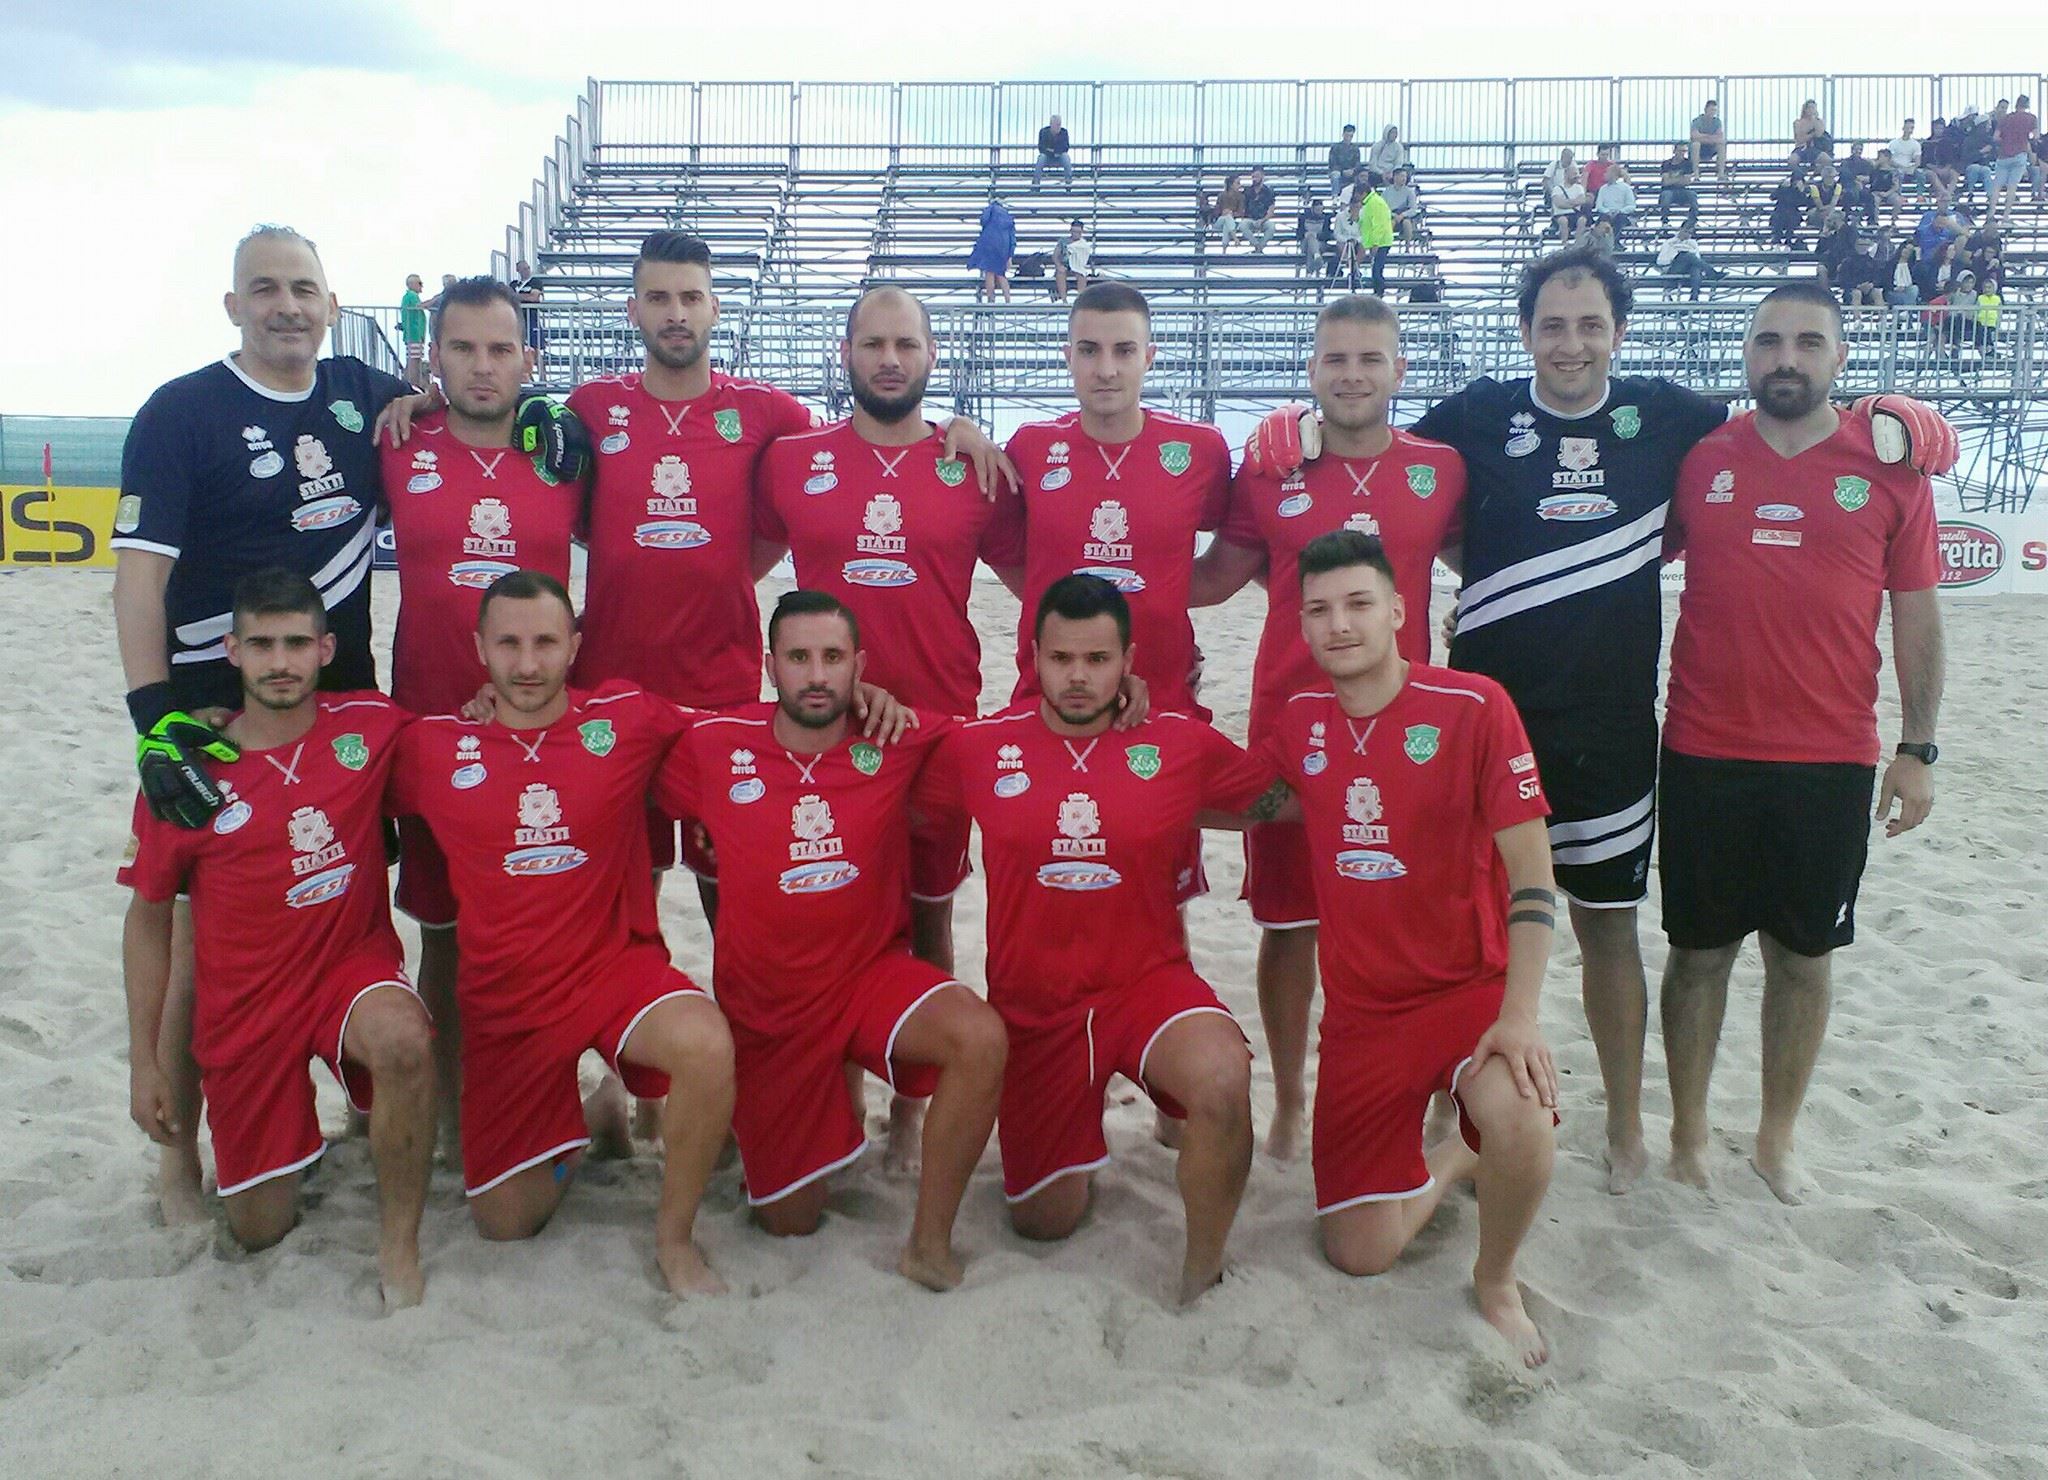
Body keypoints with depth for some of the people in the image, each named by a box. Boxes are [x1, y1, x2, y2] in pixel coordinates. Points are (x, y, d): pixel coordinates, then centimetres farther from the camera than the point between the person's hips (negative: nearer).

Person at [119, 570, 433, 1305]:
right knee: (259, 1230, 7)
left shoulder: (372, 728, -8)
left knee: (403, 1043, -38)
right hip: (244, 1003, 1)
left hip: (354, 963, -1)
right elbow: (148, 919, 3)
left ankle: (399, 1247, -18)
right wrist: (143, 1064, 3)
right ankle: (291, 1127, 42)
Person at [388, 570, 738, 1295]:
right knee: (505, 1221, 7)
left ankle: (674, 1238, -10)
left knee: (708, 1046, -36)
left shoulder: (627, 718, -5)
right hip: (503, 997, 2)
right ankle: (590, 1118, 40)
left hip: (618, 965, -2)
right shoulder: (433, 746, -2)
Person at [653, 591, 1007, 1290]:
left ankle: (930, 1239, -14)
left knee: (982, 1038, -33)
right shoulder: (714, 748, -11)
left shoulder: (899, 742, -10)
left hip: (873, 974, 0)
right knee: (788, 1221, 10)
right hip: (764, 1005, 0)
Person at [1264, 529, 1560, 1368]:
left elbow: (1531, 873, -14)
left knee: (1519, 1116, -37)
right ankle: (1451, 1161, 34)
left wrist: (1521, 1014, -23)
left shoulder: (1473, 707, -12)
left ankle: (1497, 1282, -5)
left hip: (1471, 985, -4)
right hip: (1360, 1008, 4)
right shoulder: (1299, 722, 2)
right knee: (1360, 1253, 1)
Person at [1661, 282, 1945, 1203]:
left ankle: (1776, 1141, 28)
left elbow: (1916, 616, 4)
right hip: (1705, 755, 0)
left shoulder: (1890, 466, 1)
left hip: (1832, 762, 0)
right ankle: (1688, 1136, 26)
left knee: (1804, 955, 10)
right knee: (1700, 950, 9)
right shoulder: (1699, 459, 2)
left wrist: (1917, 749, 1)